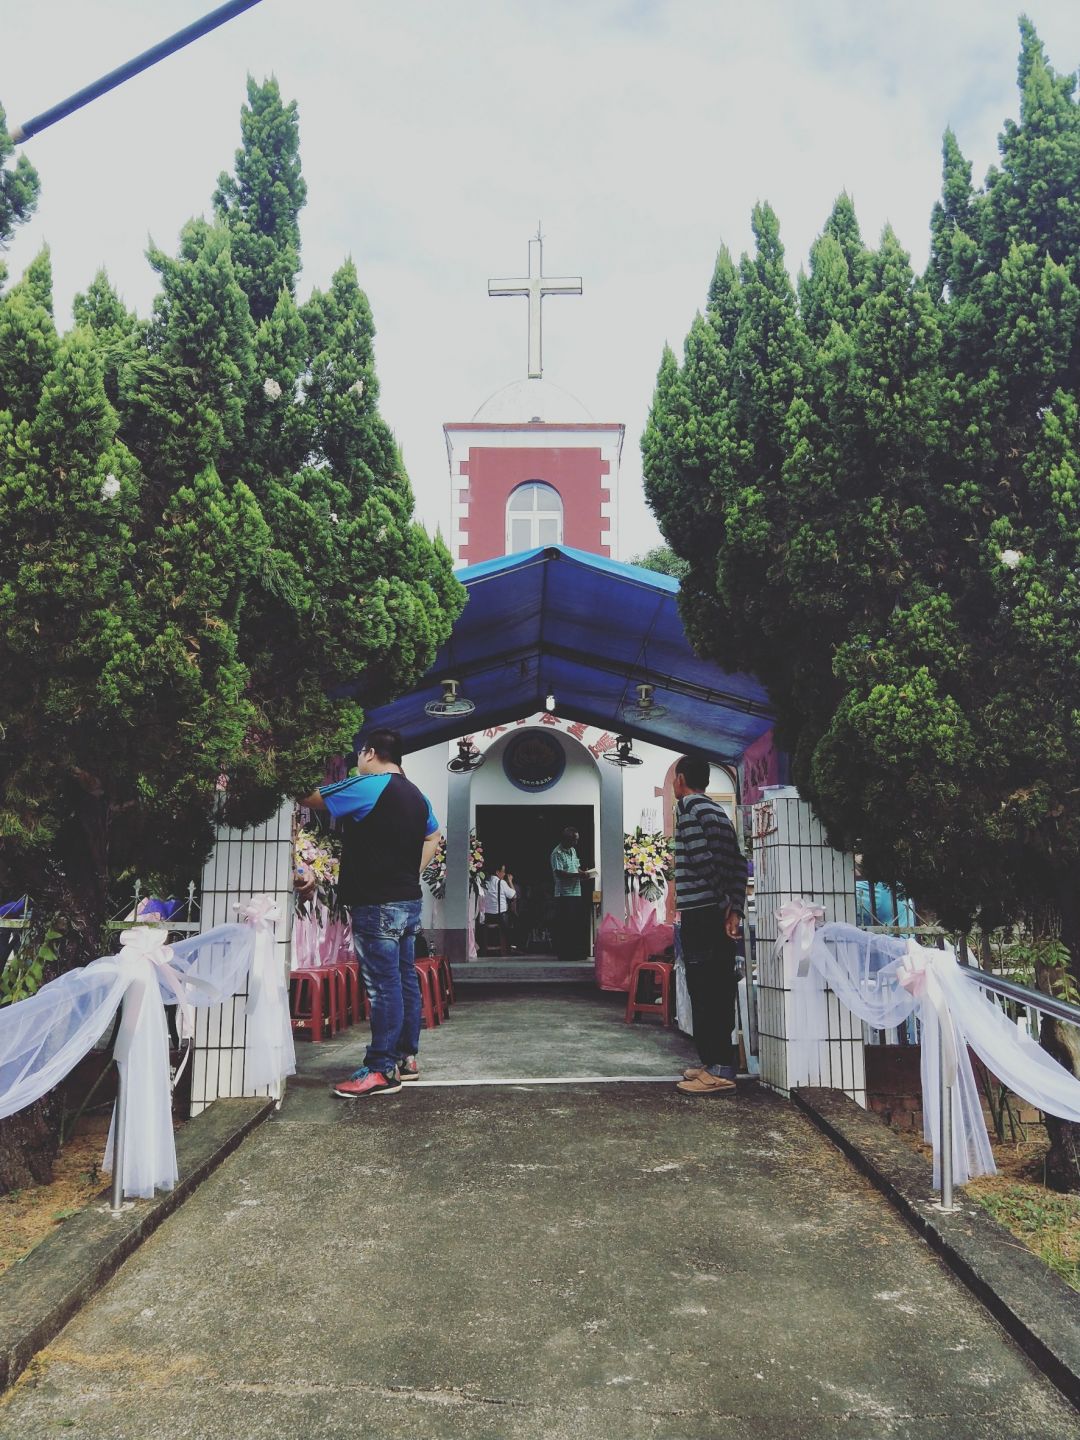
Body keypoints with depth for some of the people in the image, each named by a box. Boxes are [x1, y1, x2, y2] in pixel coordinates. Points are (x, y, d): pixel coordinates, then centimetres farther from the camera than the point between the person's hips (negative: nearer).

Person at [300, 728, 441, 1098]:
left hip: (378, 904, -9)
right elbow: (433, 837, 28)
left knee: (383, 985, -6)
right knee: (404, 980, 13)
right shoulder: (417, 795, 15)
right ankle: (406, 1058, 21)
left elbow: (310, 798, -9)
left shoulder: (369, 786, -13)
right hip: (408, 901, 9)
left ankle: (382, 1070, -2)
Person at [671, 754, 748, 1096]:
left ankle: (718, 1070, -3)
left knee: (704, 992, -6)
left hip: (700, 914, -9)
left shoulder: (689, 807, -8)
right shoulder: (717, 810, 18)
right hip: (722, 914, 9)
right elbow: (737, 862, 12)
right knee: (720, 990, 13)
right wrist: (734, 907, 7)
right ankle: (718, 1062, 21)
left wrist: (722, 901, -14)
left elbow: (703, 857, -21)